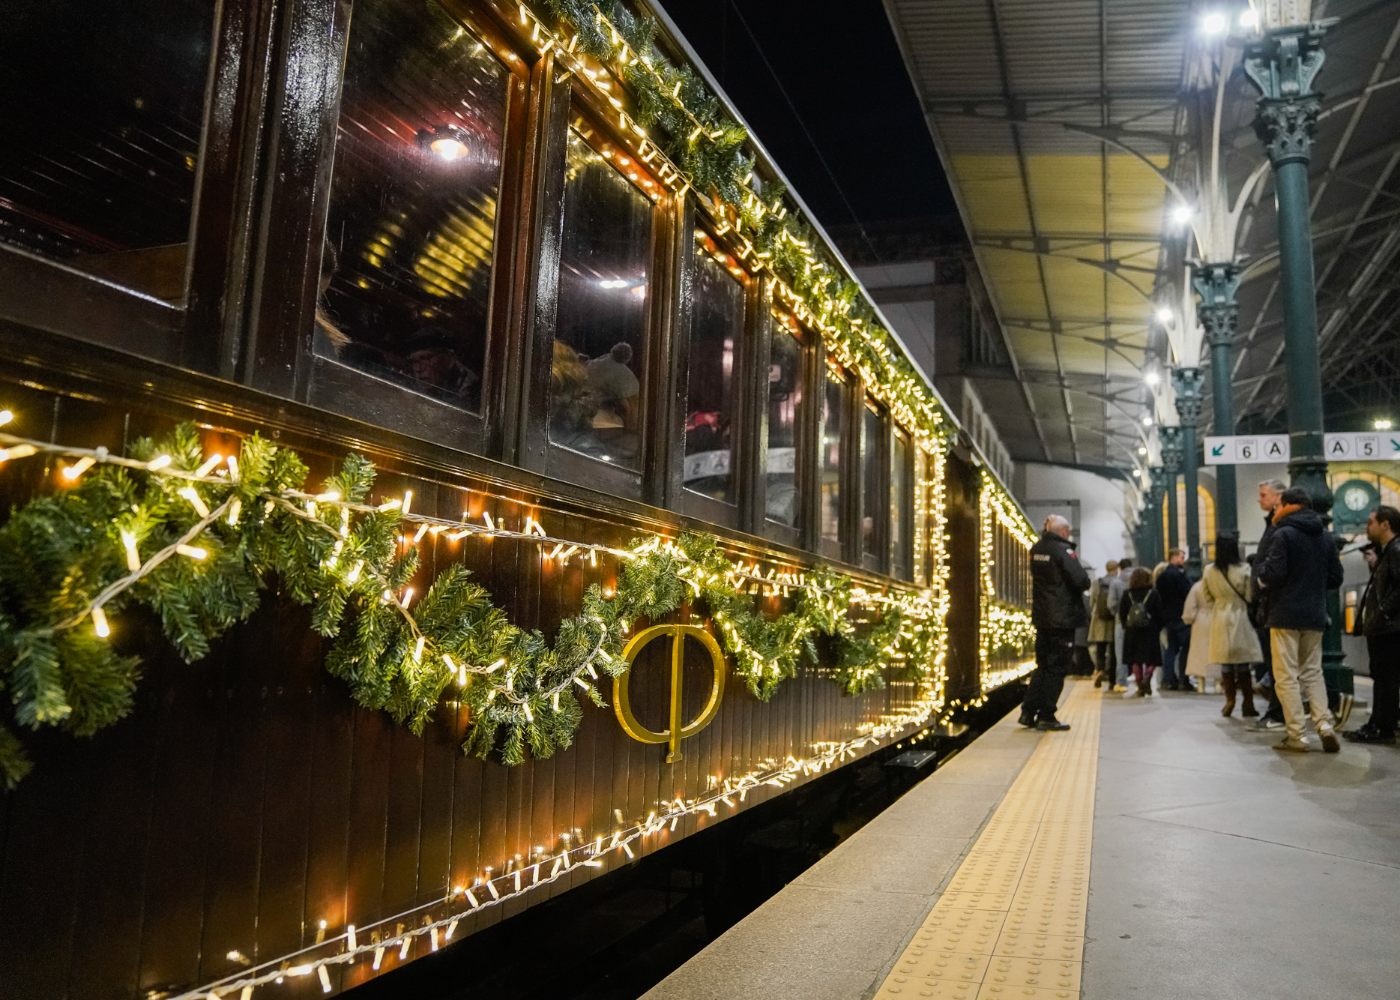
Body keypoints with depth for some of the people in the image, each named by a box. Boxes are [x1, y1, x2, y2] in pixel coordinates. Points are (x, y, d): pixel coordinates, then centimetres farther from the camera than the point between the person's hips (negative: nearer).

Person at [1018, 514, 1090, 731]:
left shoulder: (1036, 549, 8)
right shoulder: (1063, 550, -14)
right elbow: (1081, 580, -20)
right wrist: (1086, 584, 1)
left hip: (1041, 617, 7)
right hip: (1062, 618, -7)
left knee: (1043, 666, 16)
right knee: (1057, 668, 1)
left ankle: (1028, 712, 13)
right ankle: (1046, 716, 5)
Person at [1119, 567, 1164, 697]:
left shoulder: (1127, 594, 0)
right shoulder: (1153, 593, -5)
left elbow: (1121, 613, 2)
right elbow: (1159, 613, -4)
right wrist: (1158, 627, 8)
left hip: (1131, 631, 2)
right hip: (1150, 631, -2)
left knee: (1135, 660, 9)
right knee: (1151, 659, 5)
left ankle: (1140, 686, 6)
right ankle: (1147, 677, -19)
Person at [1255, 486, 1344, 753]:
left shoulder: (1283, 535, -12)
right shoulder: (1326, 537, 9)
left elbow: (1271, 575, -18)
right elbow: (1335, 577, 11)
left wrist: (1259, 563, 2)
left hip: (1286, 615, -6)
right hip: (1315, 616, 6)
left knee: (1287, 676, -1)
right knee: (1313, 672, 17)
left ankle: (1296, 736, 0)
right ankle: (1324, 724, 4)